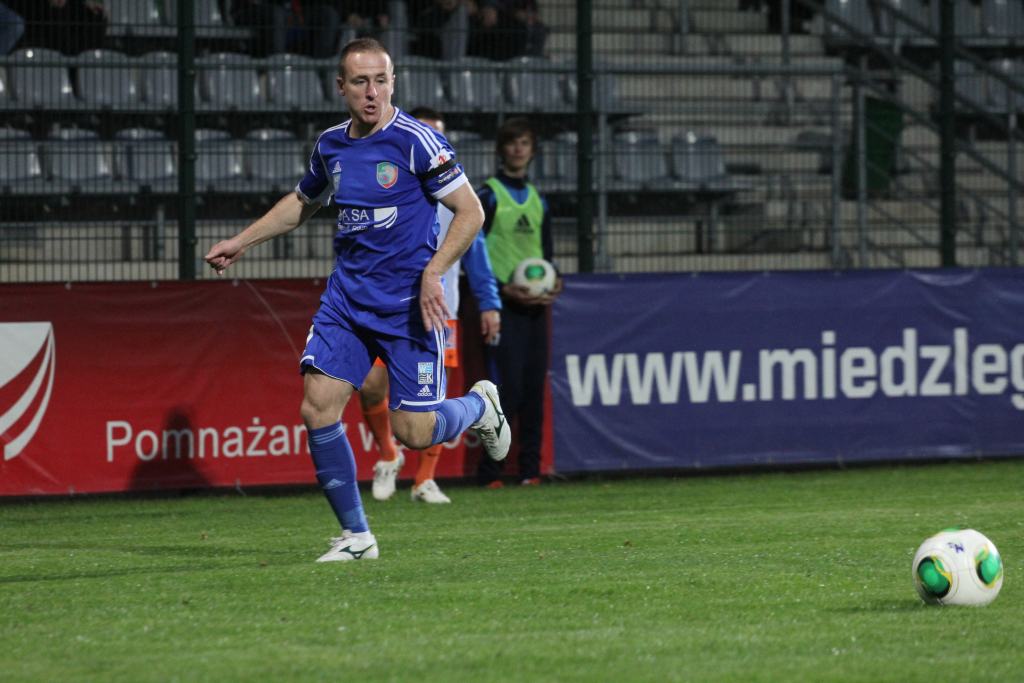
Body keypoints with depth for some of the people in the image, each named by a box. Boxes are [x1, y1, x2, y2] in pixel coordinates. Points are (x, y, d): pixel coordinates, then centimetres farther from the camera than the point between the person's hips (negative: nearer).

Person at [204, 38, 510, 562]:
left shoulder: (417, 141, -12)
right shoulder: (330, 146, 6)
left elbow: (471, 211, -10)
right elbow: (303, 202, 28)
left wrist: (433, 273, -20)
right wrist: (241, 242, 26)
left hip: (409, 302, -5)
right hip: (347, 297, 5)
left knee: (413, 431, -7)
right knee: (317, 408, -10)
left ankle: (480, 405, 28)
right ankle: (355, 535, 3)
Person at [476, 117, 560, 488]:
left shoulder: (537, 200, 17)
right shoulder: (488, 196, -2)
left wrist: (554, 283, 2)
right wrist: (502, 288, -17)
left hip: (536, 305, 6)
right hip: (503, 305, -6)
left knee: (534, 390, 4)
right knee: (507, 388, -12)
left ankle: (530, 469, 9)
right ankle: (489, 471, -7)